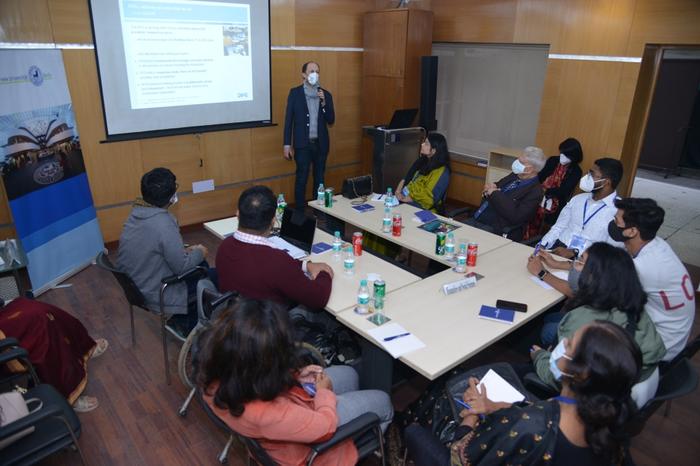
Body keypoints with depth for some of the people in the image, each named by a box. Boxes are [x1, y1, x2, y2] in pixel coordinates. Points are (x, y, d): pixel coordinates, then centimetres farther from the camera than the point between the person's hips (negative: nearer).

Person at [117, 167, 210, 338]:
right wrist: (199, 252, -5)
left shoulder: (137, 214, -4)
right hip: (156, 294, -8)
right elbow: (181, 267, -23)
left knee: (201, 266, 20)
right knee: (215, 278, 8)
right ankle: (189, 328, 25)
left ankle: (180, 321, 30)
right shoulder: (164, 224, -30)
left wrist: (183, 251, 7)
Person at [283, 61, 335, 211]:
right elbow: (289, 119, -2)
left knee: (319, 178, 11)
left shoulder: (326, 94, 6)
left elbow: (331, 120, 3)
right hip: (302, 144, -3)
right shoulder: (295, 92, -1)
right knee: (301, 178, 0)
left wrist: (323, 102, -12)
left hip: (321, 144, 3)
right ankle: (299, 210, 11)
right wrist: (287, 144, -6)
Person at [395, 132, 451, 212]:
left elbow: (428, 199, -17)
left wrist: (405, 199, -16)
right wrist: (398, 190, -3)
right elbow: (406, 180, 17)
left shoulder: (441, 172, -13)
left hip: (421, 209, -8)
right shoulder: (423, 162, 13)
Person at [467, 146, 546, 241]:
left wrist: (494, 194, -15)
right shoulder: (514, 176, 12)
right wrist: (490, 187, -1)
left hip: (495, 229, -8)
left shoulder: (535, 191, -12)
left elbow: (515, 217, -22)